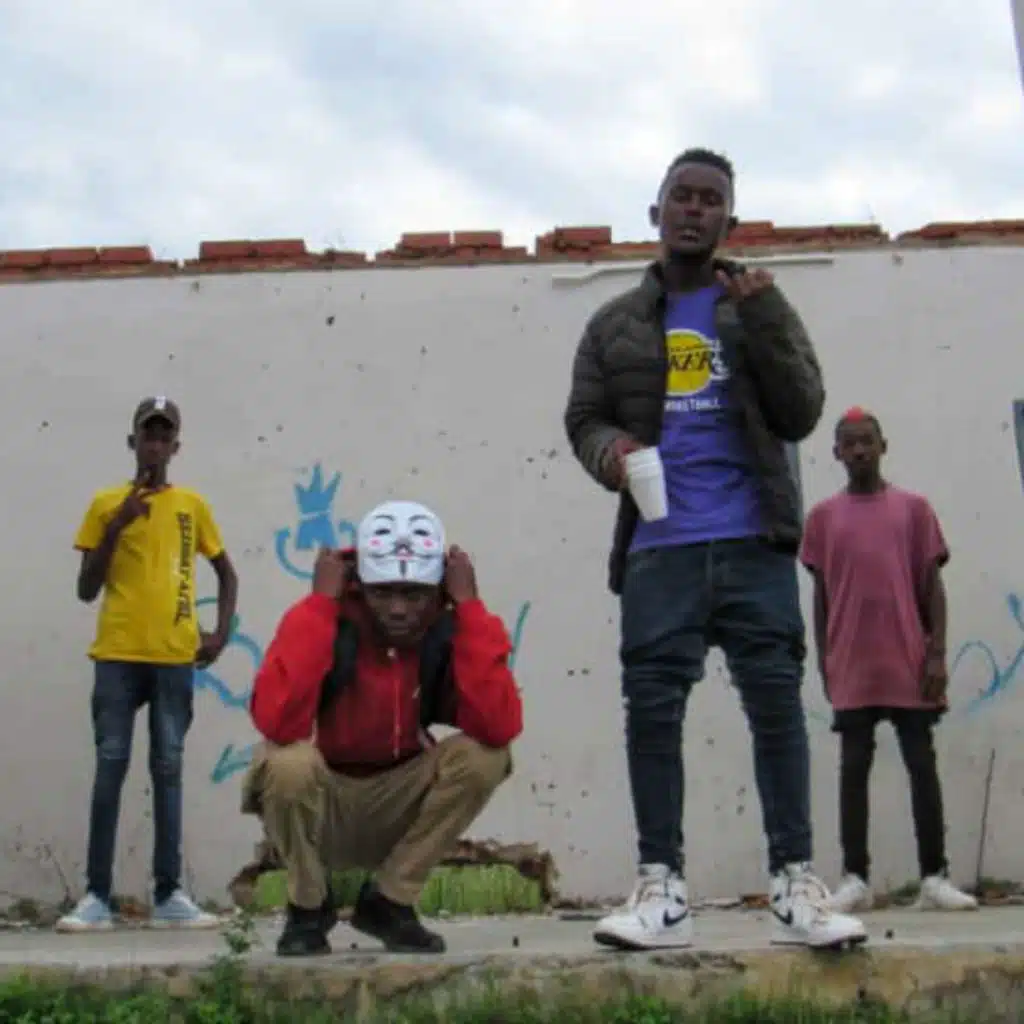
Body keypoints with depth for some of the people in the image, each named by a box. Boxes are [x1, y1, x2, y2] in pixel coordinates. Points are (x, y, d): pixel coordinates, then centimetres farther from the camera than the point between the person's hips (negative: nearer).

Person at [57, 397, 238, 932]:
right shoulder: (106, 504, 5)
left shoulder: (193, 505, 8)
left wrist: (221, 633, 5)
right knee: (110, 767, -3)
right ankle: (97, 896, 2)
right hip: (117, 655, -1)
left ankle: (169, 895, 7)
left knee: (168, 769, 4)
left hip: (174, 657, 1)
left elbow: (226, 573, 18)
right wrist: (117, 525, -8)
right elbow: (86, 590, 2)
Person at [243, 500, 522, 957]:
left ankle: (390, 901, -2)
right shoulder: (321, 620, -20)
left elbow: (499, 728, -30)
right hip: (317, 804, -2)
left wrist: (470, 606, -27)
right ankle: (308, 907, -2)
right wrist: (319, 602, -32)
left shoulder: (450, 630, -13)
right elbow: (277, 724, -38)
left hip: (397, 807, 2)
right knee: (289, 761, -34)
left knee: (484, 756, -23)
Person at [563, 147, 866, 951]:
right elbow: (582, 418, 13)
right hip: (659, 546, 1)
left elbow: (801, 415, 5)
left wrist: (761, 319, -7)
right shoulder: (615, 324, 17)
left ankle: (796, 884, 1)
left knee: (777, 701, -5)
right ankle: (663, 888, 1)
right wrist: (610, 449, -11)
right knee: (652, 707, -4)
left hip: (753, 541, -1)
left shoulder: (760, 306, 14)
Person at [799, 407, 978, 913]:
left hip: (909, 665, 0)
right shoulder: (822, 516, 8)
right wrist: (823, 661, 4)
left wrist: (937, 653, -3)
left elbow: (932, 585, 5)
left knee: (922, 765, 2)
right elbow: (820, 594, 9)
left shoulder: (914, 507, 7)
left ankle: (934, 878, 7)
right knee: (853, 768, 2)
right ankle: (854, 879, 5)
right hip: (852, 669, 0)